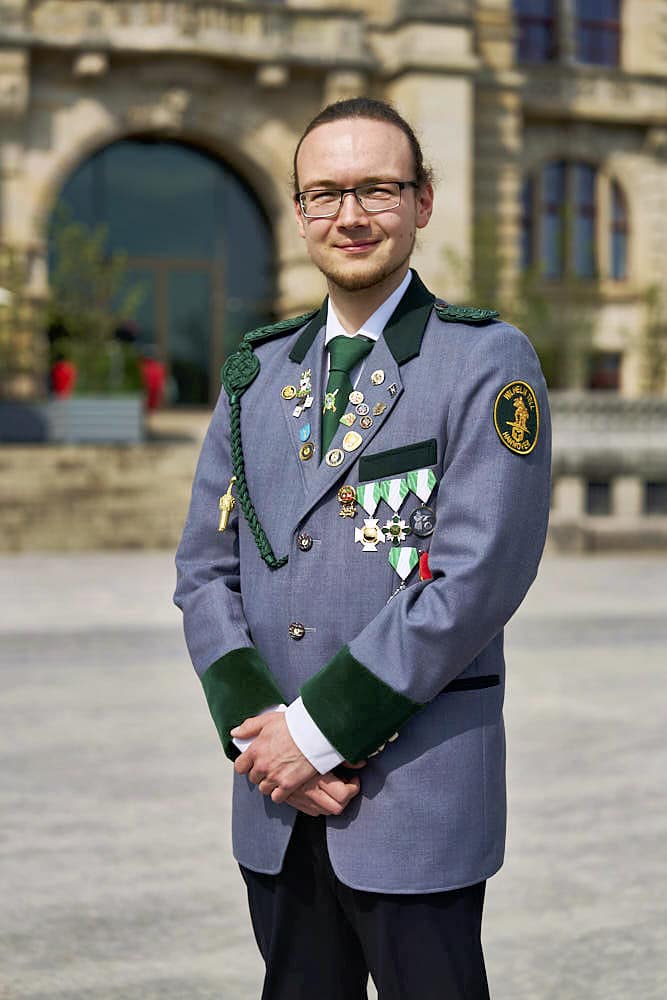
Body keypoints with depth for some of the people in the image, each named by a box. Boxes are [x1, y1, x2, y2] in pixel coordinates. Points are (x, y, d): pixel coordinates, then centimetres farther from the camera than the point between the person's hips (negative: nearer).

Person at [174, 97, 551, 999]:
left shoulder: (490, 363, -5)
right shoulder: (258, 368, 11)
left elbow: (478, 576, -15)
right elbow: (206, 567, 8)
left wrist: (320, 728, -15)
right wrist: (255, 729, -7)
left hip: (417, 793, -4)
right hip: (275, 795, 5)